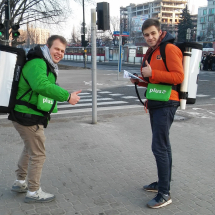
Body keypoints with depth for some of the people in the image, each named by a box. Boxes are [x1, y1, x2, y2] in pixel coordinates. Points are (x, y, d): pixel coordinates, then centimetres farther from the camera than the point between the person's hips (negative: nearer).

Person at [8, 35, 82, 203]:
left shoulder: (46, 64, 16)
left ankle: (20, 182, 42)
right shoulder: (37, 63, -20)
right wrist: (67, 96, -34)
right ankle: (33, 192, 16)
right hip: (27, 116, -11)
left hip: (28, 115, 11)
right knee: (38, 154, 0)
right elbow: (41, 85, -37)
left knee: (30, 149, 26)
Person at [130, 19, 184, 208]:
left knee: (159, 147, -10)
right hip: (155, 104, 10)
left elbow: (179, 76, -19)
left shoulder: (170, 49, -11)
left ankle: (165, 194, -1)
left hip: (166, 104, -9)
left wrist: (152, 73, -24)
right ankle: (163, 183, 28)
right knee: (163, 146, 16)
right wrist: (139, 80, 8)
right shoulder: (150, 53, 17)